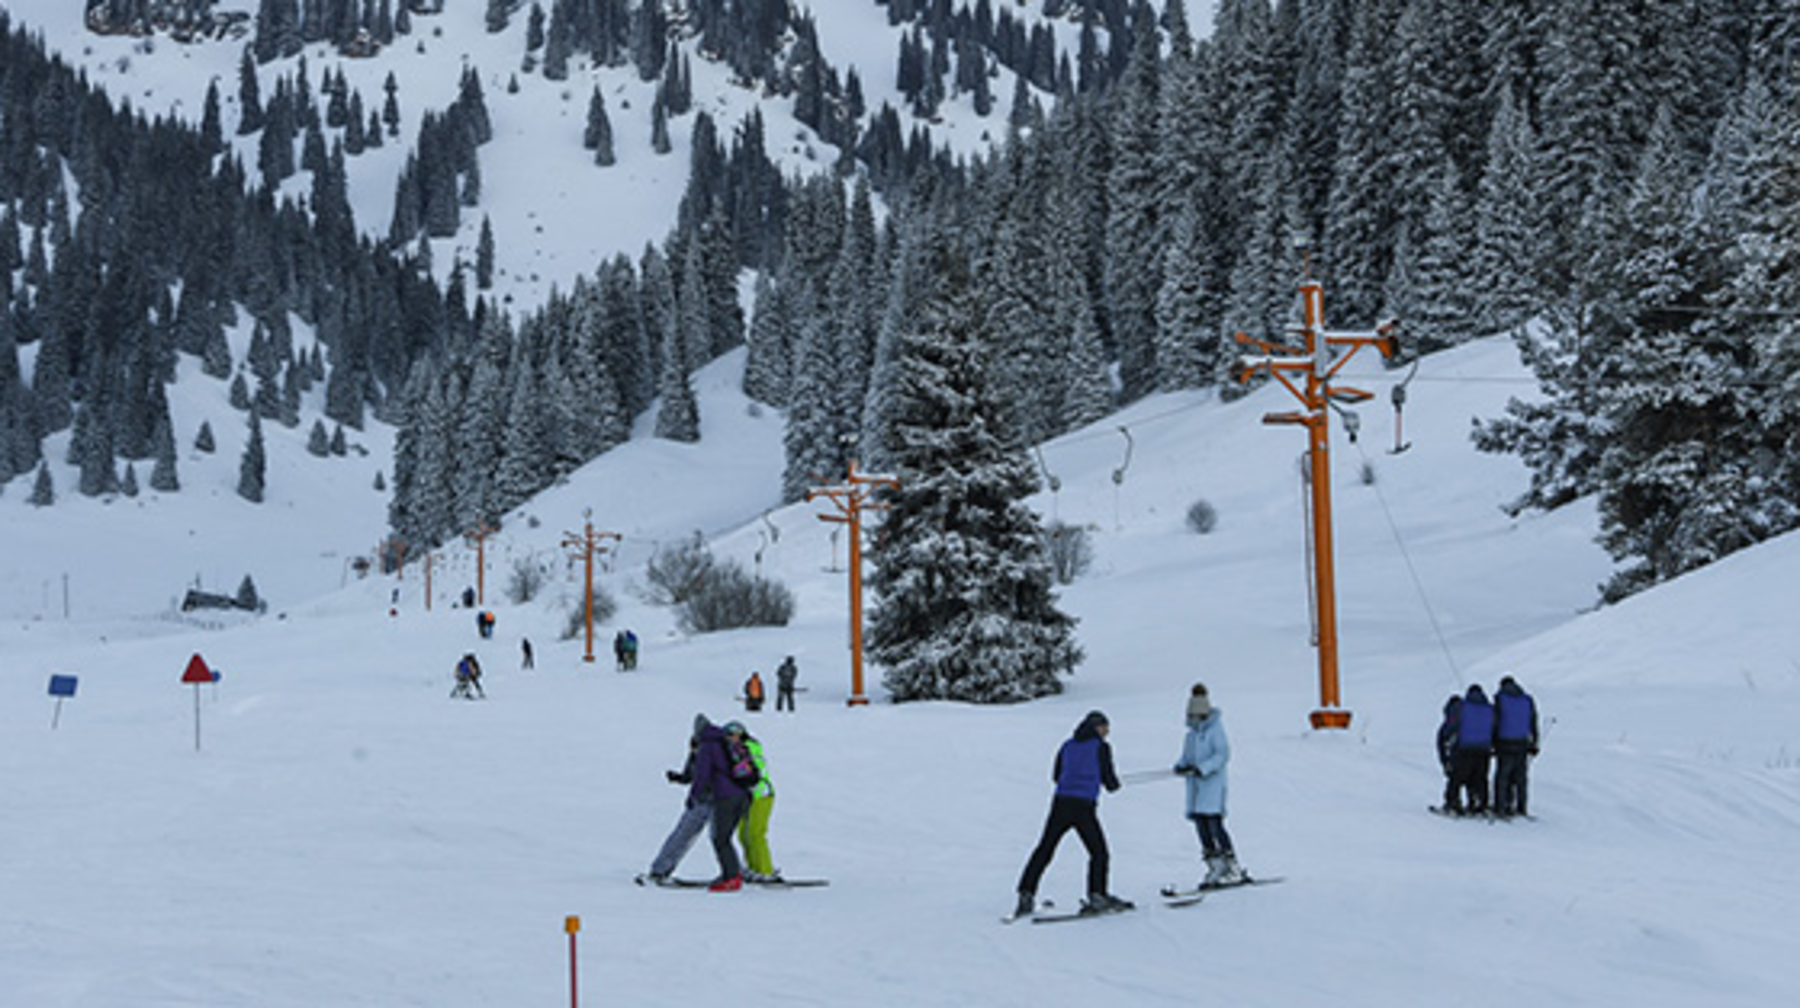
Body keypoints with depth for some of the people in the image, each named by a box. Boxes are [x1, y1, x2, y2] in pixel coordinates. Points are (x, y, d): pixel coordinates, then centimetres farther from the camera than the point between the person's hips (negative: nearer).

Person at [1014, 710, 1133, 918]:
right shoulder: (1101, 747, 3)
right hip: (1084, 807, -4)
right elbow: (1110, 781, 2)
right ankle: (1097, 896, -2)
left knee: (1044, 851, 9)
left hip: (1061, 803, 4)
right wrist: (1114, 783, 25)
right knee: (1098, 852, 9)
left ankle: (1026, 895, 5)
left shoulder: (1068, 745, 16)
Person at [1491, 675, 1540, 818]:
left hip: (1505, 743, -4)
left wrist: (1493, 743, -1)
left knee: (1502, 776, 0)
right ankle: (1521, 808, 14)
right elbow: (1533, 724, 11)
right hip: (1522, 744, 4)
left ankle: (1500, 807, -4)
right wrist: (1533, 744, 18)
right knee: (1520, 778, 11)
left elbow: (1495, 722, -6)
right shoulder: (1528, 700, 9)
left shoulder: (1500, 699, -4)